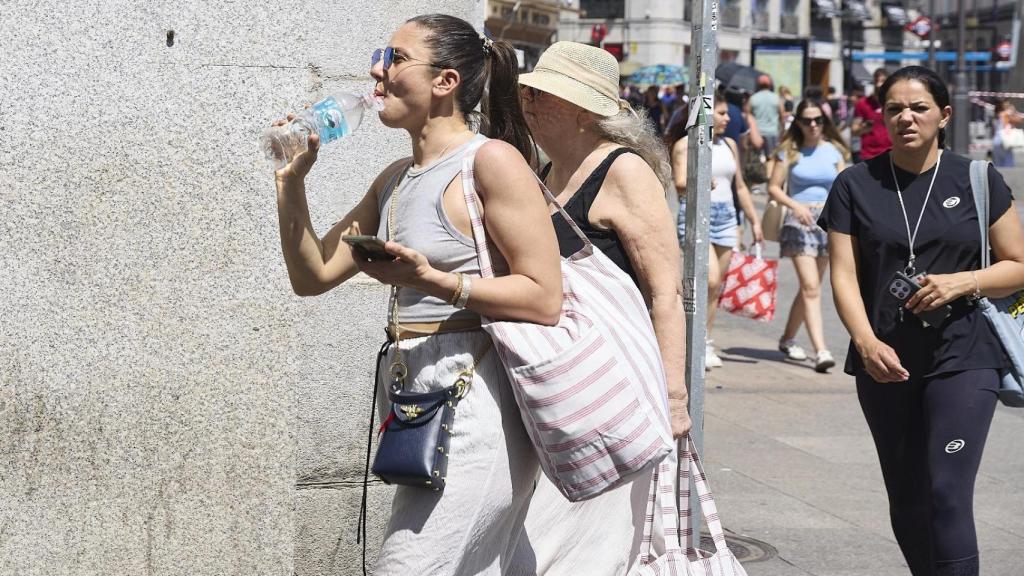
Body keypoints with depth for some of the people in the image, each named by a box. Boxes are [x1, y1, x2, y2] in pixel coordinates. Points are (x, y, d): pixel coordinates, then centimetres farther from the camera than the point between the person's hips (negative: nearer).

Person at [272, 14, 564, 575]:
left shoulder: (492, 160, -9)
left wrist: (434, 281, -23)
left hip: (474, 408, -9)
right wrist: (291, 181, 7)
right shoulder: (395, 179, 16)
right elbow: (313, 275, 17)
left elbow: (544, 298, -15)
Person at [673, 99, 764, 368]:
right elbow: (680, 184, -16)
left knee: (715, 287, 7)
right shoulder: (685, 144, -3)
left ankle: (706, 344, 15)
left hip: (725, 216, 6)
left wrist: (754, 220, 21)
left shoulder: (729, 145, 16)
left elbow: (740, 186, 23)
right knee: (710, 280, -19)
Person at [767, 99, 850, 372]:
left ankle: (787, 339, 29)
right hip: (799, 222, -3)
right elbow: (774, 188, 1)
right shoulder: (790, 152, 2)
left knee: (809, 287, 11)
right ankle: (820, 351, -20)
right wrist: (795, 205, -15)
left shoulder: (834, 151, 8)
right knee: (810, 287, -14)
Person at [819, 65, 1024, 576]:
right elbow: (843, 276, -3)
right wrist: (867, 342, -19)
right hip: (885, 362, 3)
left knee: (949, 496, -14)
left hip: (962, 358, -2)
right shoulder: (855, 185, 5)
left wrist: (961, 282, -14)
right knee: (906, 502, 10)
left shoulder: (977, 180, 3)